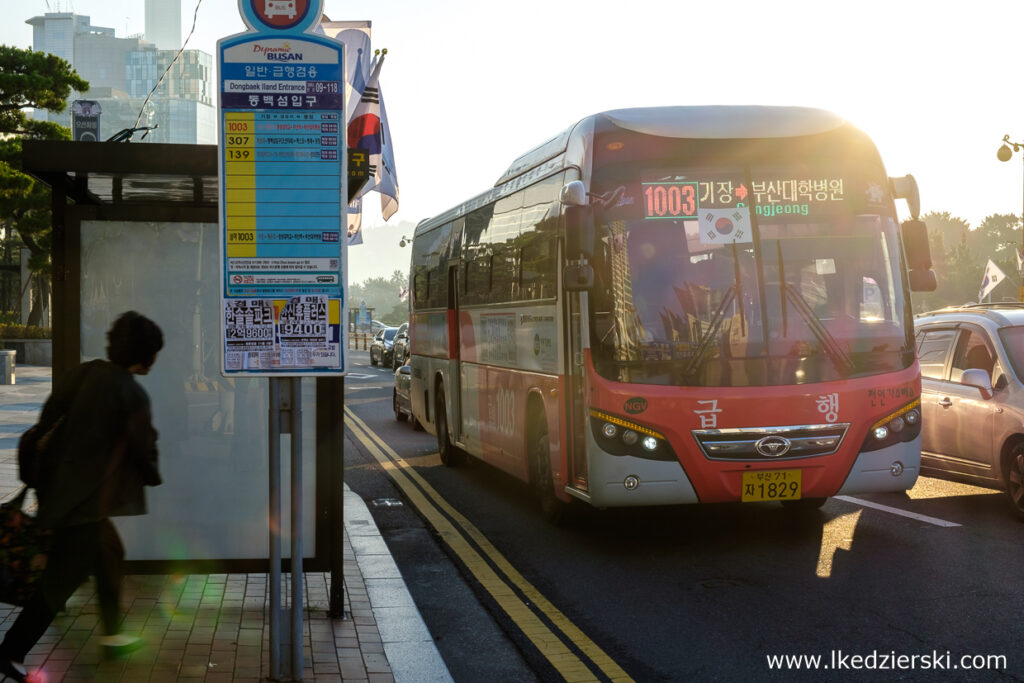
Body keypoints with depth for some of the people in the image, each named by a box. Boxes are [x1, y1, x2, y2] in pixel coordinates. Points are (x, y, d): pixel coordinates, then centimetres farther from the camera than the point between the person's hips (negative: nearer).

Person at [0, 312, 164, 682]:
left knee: (109, 555, 24)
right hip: (88, 498, -9)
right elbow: (143, 447, -9)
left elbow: (48, 419, 8)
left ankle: (111, 636, 35)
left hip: (60, 486, 9)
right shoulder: (132, 394, -17)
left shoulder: (84, 373, 3)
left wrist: (42, 478, 16)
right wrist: (152, 475, 14)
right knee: (63, 578, -2)